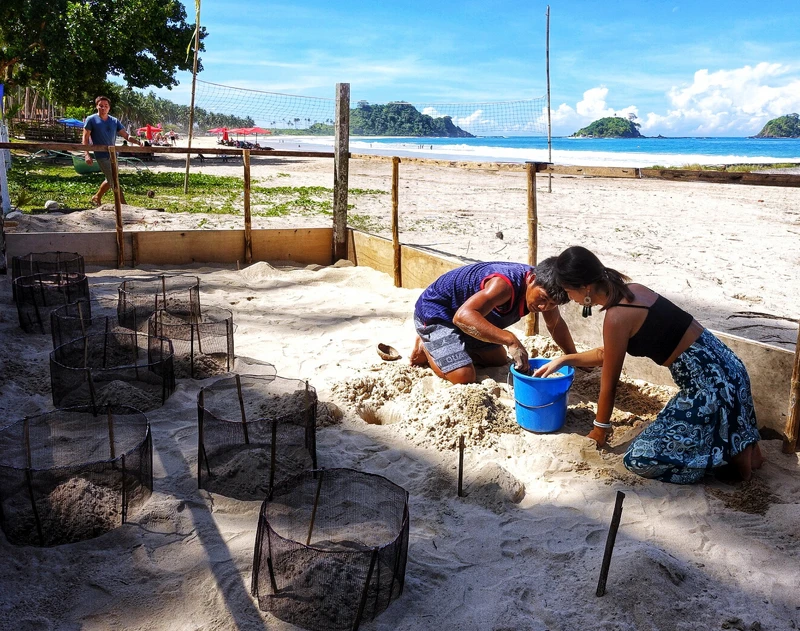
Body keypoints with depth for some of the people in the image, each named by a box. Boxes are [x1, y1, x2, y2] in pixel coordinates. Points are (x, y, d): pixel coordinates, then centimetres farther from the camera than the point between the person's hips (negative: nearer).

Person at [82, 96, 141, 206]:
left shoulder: (114, 121, 9)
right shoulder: (91, 120, -4)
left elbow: (126, 135, 4)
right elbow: (85, 138, -4)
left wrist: (137, 141, -16)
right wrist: (87, 154, -14)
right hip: (101, 155, -6)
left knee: (110, 180, 17)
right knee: (114, 181, -9)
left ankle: (97, 198, 36)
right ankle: (123, 204, -5)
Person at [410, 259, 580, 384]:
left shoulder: (544, 287, -12)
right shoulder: (505, 284, -39)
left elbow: (556, 325, 8)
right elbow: (463, 316, -52)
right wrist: (511, 340, -56)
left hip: (468, 320, 9)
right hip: (434, 312, -9)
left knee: (499, 361, 19)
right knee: (464, 378, -20)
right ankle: (425, 347, 6)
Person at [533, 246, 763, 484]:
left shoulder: (617, 317, -21)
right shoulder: (632, 290, 6)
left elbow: (609, 383, -7)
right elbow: (608, 354, 21)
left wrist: (600, 429, 7)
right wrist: (564, 359, 23)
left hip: (710, 383, -10)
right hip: (722, 365, 10)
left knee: (639, 458, -7)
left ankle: (732, 453, -1)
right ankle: (740, 443, 17)